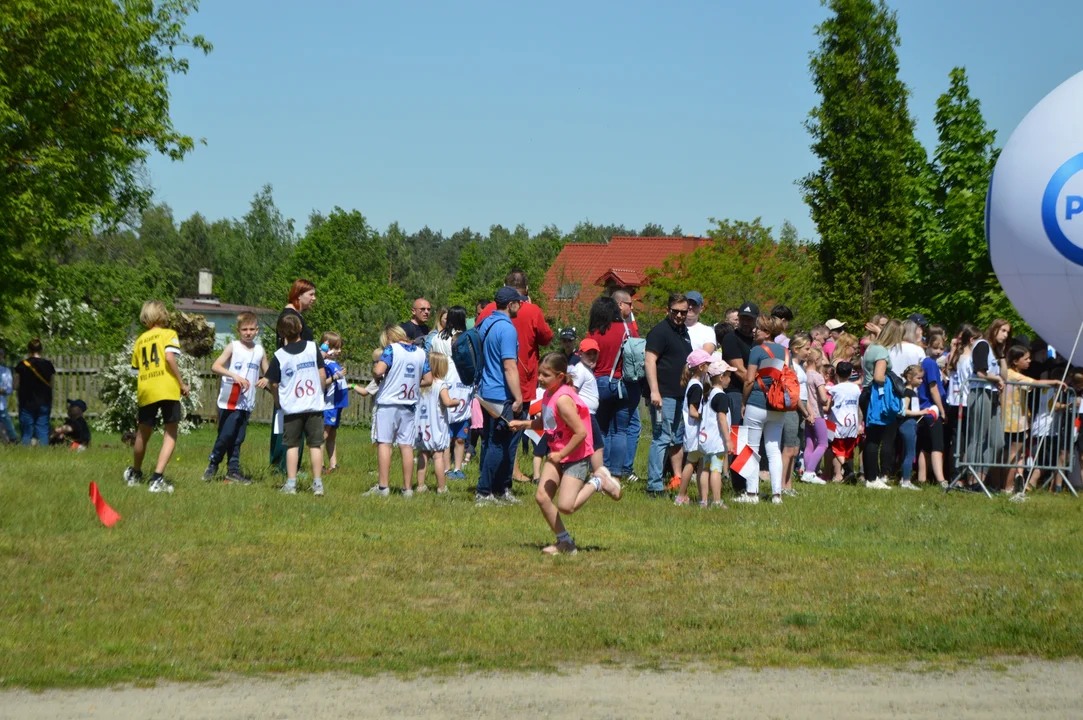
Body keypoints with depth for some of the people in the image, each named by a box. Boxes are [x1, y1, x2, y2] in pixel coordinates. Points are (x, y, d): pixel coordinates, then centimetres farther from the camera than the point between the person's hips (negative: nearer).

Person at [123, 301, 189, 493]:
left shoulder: (140, 340, 18)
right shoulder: (168, 334, 4)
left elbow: (137, 367, 15)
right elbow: (169, 357, -12)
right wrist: (182, 383, -7)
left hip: (145, 391, 4)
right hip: (167, 389, -4)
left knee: (143, 433, 21)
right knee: (170, 434, 0)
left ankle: (135, 474, 39)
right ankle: (157, 478, -14)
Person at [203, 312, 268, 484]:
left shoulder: (260, 351, 10)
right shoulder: (233, 347, -3)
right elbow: (215, 367, -13)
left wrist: (265, 380, -9)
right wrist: (235, 376, -26)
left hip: (247, 403, 4)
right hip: (229, 402, -4)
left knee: (238, 439, 7)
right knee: (226, 435, -7)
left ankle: (233, 471, 14)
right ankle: (213, 463, 13)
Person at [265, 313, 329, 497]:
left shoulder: (279, 356, -5)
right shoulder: (312, 347, -3)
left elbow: (272, 384, -2)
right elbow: (322, 375, -1)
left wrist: (279, 398, 17)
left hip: (291, 407, -1)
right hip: (314, 406, 1)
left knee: (292, 445, 8)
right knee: (315, 444, 5)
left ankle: (291, 484, 4)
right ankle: (318, 484, 4)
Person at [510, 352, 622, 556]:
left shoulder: (563, 400, -25)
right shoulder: (548, 394, 3)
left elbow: (581, 432, -27)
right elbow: (545, 423, 18)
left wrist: (561, 454, -21)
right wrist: (524, 424, 2)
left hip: (576, 457, -9)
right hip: (557, 454, 9)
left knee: (565, 506, -15)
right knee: (541, 497, -1)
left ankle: (598, 482, 8)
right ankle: (565, 542, 11)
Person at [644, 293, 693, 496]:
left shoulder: (684, 331, 17)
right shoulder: (660, 331, -10)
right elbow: (650, 361, -17)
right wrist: (654, 391, -25)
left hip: (681, 395, 9)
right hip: (664, 395, -9)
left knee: (677, 439, 16)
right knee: (661, 439, -10)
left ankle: (678, 478, 26)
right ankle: (654, 486, -10)